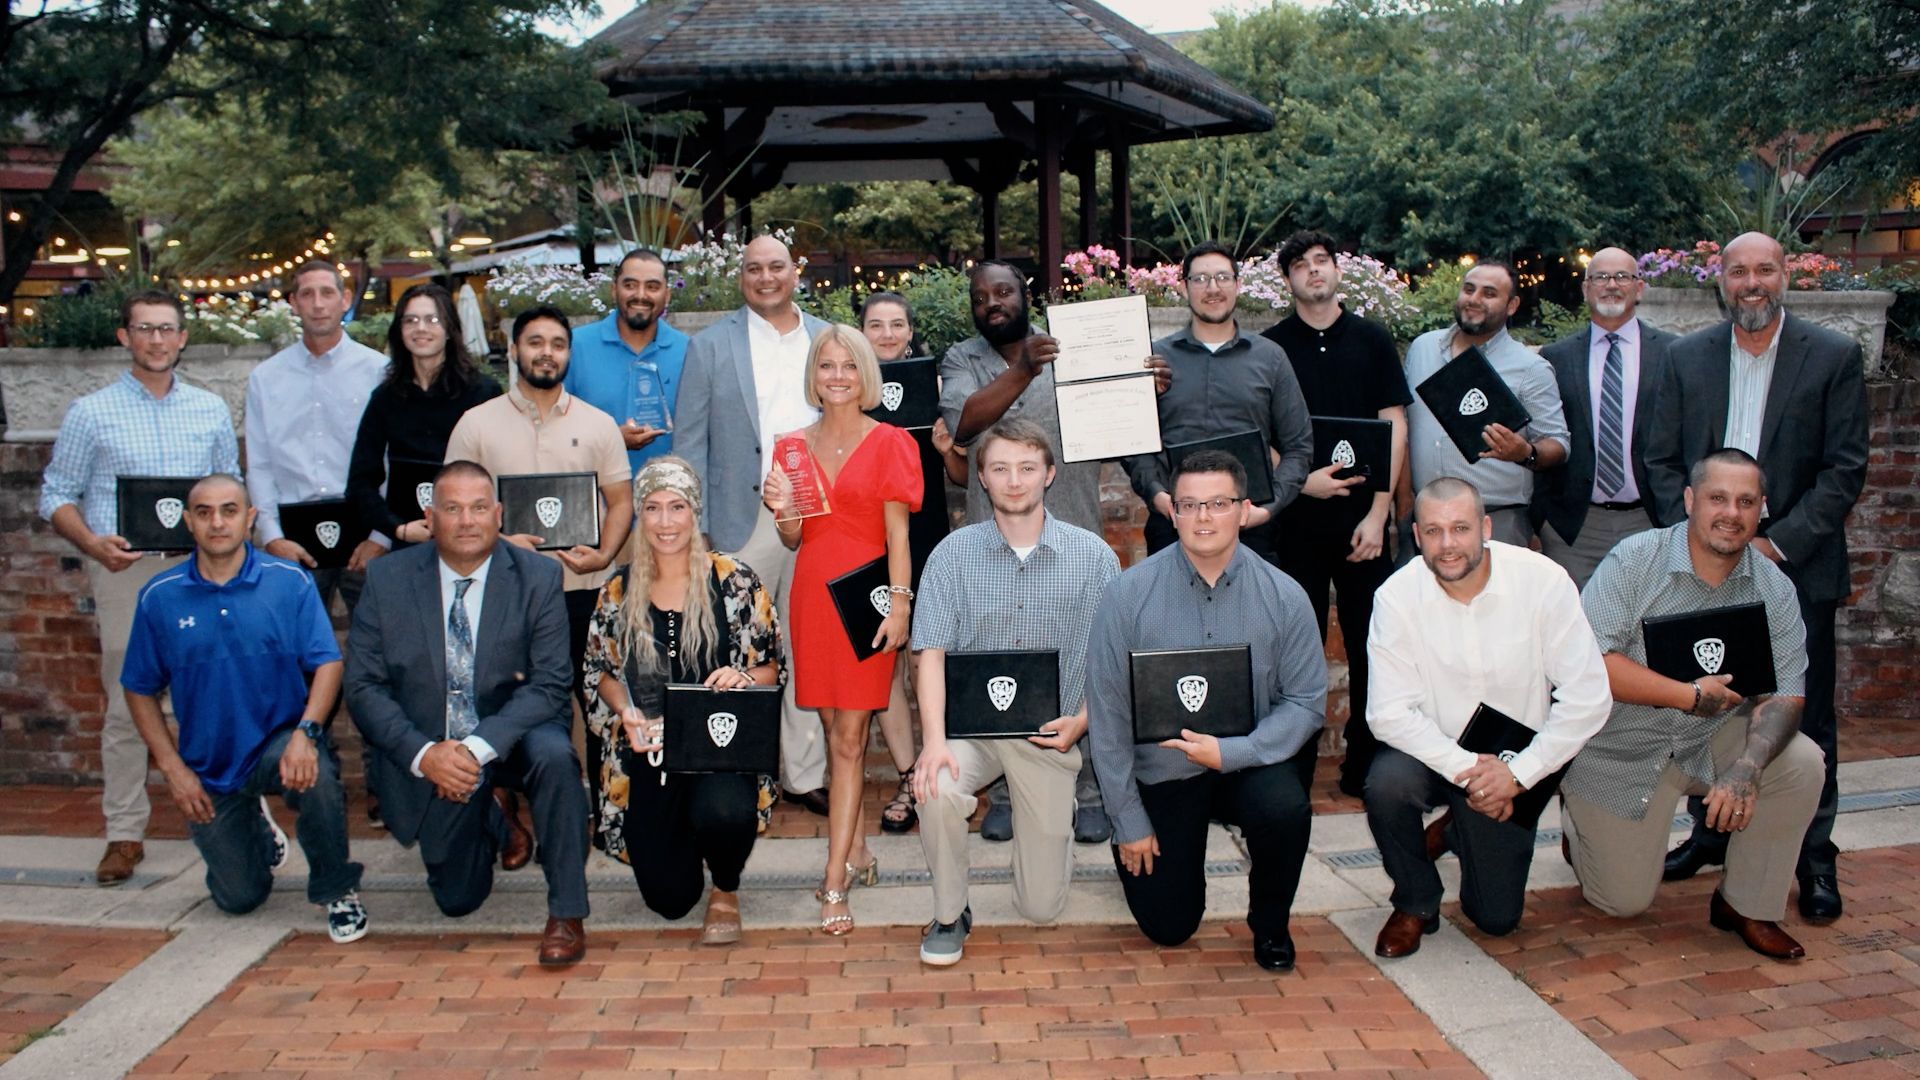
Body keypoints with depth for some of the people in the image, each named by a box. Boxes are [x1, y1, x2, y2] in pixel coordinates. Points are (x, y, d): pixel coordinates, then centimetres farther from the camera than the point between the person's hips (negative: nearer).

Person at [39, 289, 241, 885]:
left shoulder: (211, 410, 12)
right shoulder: (91, 412, 5)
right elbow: (56, 496, 6)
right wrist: (94, 544, -12)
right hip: (125, 570, -2)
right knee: (126, 706, 0)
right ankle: (125, 834, 8)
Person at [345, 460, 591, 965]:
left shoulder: (537, 577, -12)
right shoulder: (387, 579, -8)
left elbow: (549, 685, -17)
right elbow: (363, 686, -8)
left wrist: (477, 748, -30)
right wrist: (424, 754, -24)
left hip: (513, 735, -2)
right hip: (430, 752, 2)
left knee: (554, 754, -36)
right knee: (457, 900, 7)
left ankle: (566, 913, -20)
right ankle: (493, 823, 42)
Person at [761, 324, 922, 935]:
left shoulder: (888, 443, 1)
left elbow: (897, 533, -4)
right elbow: (793, 540, 13)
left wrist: (899, 604, -13)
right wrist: (783, 510, -8)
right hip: (813, 593, 4)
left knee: (849, 740, -5)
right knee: (835, 734, 9)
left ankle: (835, 883, -5)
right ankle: (856, 854, 23)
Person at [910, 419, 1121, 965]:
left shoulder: (1093, 556, -2)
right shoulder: (953, 553, -3)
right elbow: (932, 652, -8)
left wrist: (1082, 720, -15)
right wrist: (934, 739, -22)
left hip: (1049, 730, 0)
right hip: (970, 721, 0)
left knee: (1042, 908, 3)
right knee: (936, 788, -35)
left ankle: (1054, 824, 38)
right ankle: (950, 915, -7)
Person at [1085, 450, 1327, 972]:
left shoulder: (1284, 597, -10)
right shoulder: (1128, 595, -13)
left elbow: (1306, 702, -7)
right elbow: (1107, 712, -9)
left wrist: (1230, 753, -23)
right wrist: (1129, 821, -7)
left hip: (1251, 763, 0)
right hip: (1163, 770, 0)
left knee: (1284, 807, -33)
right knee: (1168, 928, 1)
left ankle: (1270, 924, -1)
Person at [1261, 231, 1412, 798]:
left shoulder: (1372, 340, 7)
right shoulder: (1271, 347, 5)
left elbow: (1394, 427, 3)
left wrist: (1378, 512, -5)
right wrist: (1300, 479, -13)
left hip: (1362, 518, 1)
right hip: (1296, 519, -1)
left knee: (1370, 645, 4)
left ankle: (1365, 763, 15)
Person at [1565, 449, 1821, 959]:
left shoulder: (1773, 589, -6)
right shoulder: (1634, 560, -17)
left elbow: (1784, 694, -12)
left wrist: (1748, 766, -31)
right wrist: (1690, 695, -26)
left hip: (1714, 740, 4)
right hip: (1623, 747, -3)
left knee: (1801, 762, -23)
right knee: (1625, 902, 1)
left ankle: (1747, 907, -3)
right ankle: (1581, 824, 35)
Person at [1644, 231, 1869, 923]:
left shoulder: (1835, 357, 0)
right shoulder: (1685, 357, 8)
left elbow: (1845, 469, -3)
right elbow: (1661, 461, 7)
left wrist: (1778, 542, -12)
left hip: (1796, 563, -2)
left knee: (1805, 716, 4)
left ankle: (1813, 858, 16)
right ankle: (1712, 834, 23)